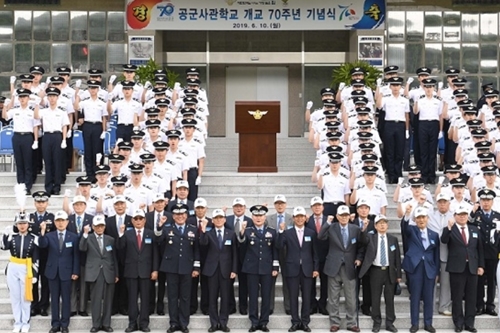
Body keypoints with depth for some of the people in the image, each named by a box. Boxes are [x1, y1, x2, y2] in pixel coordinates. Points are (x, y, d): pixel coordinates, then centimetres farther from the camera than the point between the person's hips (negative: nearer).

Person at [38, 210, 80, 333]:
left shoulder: (73, 237, 1)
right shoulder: (49, 236, 3)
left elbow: (76, 256, 0)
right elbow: (42, 245, -18)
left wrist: (75, 272, -6)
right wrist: (42, 232, -33)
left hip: (66, 272, -1)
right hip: (53, 271, 1)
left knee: (66, 298, 4)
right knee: (54, 298, 7)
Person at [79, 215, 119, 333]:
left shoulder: (110, 239, 11)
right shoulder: (88, 238, 4)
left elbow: (114, 258, 13)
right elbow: (82, 248, -17)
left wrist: (116, 274, 10)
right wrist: (85, 234, -26)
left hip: (108, 273, 2)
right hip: (94, 273, -2)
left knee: (108, 299, 4)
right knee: (96, 299, -2)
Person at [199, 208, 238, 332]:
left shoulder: (231, 233, 5)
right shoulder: (208, 233, 2)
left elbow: (234, 253, 5)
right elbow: (203, 243, -19)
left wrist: (234, 270, -2)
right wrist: (203, 230, -33)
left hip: (226, 269, 0)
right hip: (212, 269, 0)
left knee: (225, 297, 3)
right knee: (212, 297, 4)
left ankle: (223, 323, 11)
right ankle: (214, 323, 11)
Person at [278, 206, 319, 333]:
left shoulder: (311, 233, 7)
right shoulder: (287, 233, 2)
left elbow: (315, 252, 7)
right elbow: (280, 247, -11)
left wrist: (316, 268, 2)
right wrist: (281, 231, -18)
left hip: (307, 269, 1)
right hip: (292, 269, -1)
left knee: (306, 296, 4)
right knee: (293, 296, 3)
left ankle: (305, 322, 12)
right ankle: (295, 322, 11)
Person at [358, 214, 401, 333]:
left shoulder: (393, 239, 4)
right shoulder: (370, 237, 2)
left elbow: (397, 257, 6)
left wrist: (399, 274, 4)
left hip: (390, 272, 1)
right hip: (376, 271, -1)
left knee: (390, 298, 6)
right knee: (375, 299, 4)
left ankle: (390, 323, 14)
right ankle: (377, 323, 14)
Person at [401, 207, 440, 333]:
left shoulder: (434, 234, 10)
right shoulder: (411, 230, 3)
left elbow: (436, 255, 11)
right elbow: (404, 226, -21)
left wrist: (436, 272, 7)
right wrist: (407, 214, -41)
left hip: (430, 268, 2)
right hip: (415, 267, -2)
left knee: (428, 297, 6)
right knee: (415, 297, 2)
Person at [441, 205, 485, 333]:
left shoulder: (475, 230, 12)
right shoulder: (449, 230, 0)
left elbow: (480, 249, 12)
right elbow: (444, 240, -21)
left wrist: (481, 265, 6)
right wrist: (449, 228, -34)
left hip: (472, 268, 3)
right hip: (457, 268, -3)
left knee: (471, 297, 6)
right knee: (457, 297, 1)